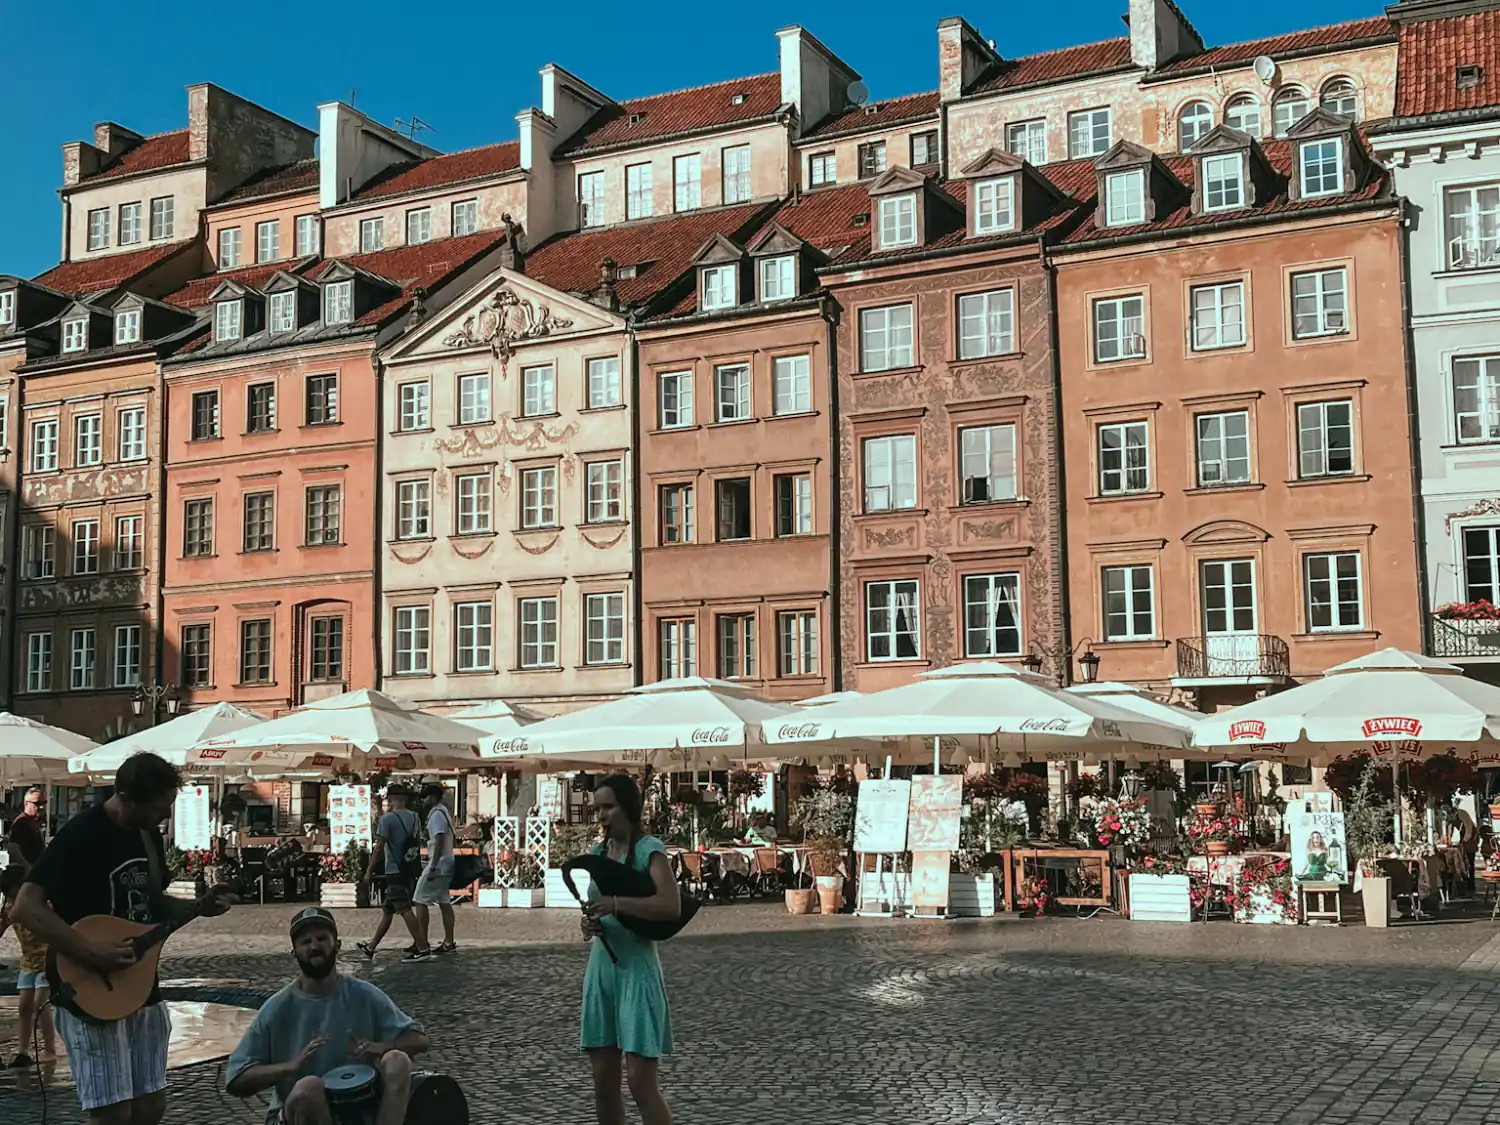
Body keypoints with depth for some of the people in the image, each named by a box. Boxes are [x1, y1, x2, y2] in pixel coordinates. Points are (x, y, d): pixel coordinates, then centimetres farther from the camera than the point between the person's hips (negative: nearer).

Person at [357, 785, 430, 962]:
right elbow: (418, 843, 15)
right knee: (387, 910, 16)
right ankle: (371, 947, 24)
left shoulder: (388, 818, -11)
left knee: (405, 910, -9)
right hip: (409, 870, 8)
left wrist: (370, 870, -5)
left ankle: (423, 949, -14)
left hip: (394, 871, -8)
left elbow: (379, 847, -13)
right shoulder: (414, 818, 9)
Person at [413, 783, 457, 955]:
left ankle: (422, 944, -6)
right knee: (444, 903, 10)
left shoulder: (436, 814, -15)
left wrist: (432, 868, -24)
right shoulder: (443, 812, 16)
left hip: (437, 865, -10)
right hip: (446, 865, 10)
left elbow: (439, 842, -23)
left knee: (420, 902, -6)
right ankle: (449, 942, 10)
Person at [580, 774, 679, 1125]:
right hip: (600, 967, 7)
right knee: (604, 1082, 11)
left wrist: (616, 903, -26)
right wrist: (590, 923, -2)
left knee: (642, 1083, -9)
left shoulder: (649, 850, -9)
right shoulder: (598, 852, 11)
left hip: (637, 968, -7)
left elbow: (672, 906, -22)